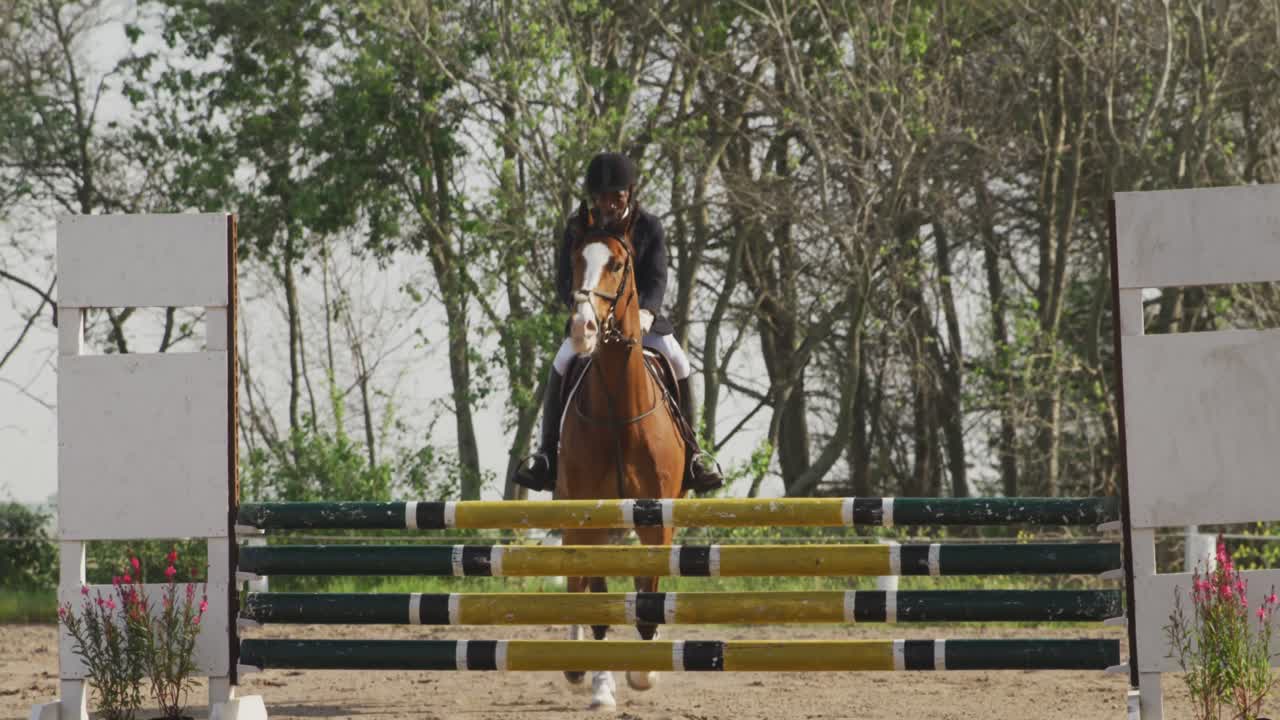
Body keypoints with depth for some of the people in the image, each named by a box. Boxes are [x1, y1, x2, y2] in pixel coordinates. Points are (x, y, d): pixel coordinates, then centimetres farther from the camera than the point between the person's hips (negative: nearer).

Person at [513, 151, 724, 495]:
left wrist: (647, 312, -34)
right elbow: (564, 280, -6)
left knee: (679, 365, -22)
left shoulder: (649, 227, -3)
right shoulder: (578, 227, -2)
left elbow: (657, 278, -12)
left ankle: (690, 453, -8)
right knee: (562, 365, -27)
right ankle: (547, 454, -18)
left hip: (641, 316, 0)